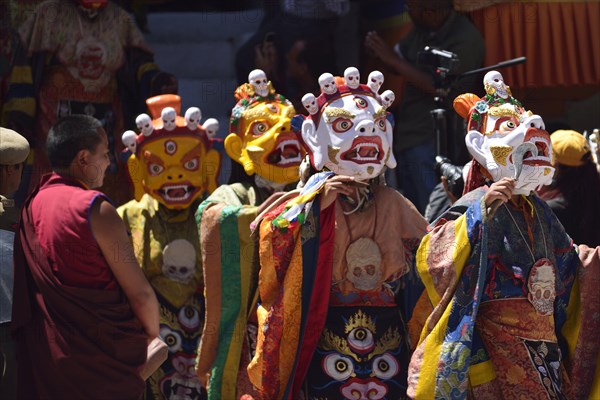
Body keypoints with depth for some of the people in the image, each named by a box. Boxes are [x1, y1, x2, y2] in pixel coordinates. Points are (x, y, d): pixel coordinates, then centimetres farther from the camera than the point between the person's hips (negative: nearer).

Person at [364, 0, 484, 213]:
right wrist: (380, 50, -4)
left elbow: (442, 88, -20)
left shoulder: (466, 39, -15)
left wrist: (393, 59, -17)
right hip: (406, 136, 8)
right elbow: (400, 58, 20)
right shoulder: (421, 30, 9)